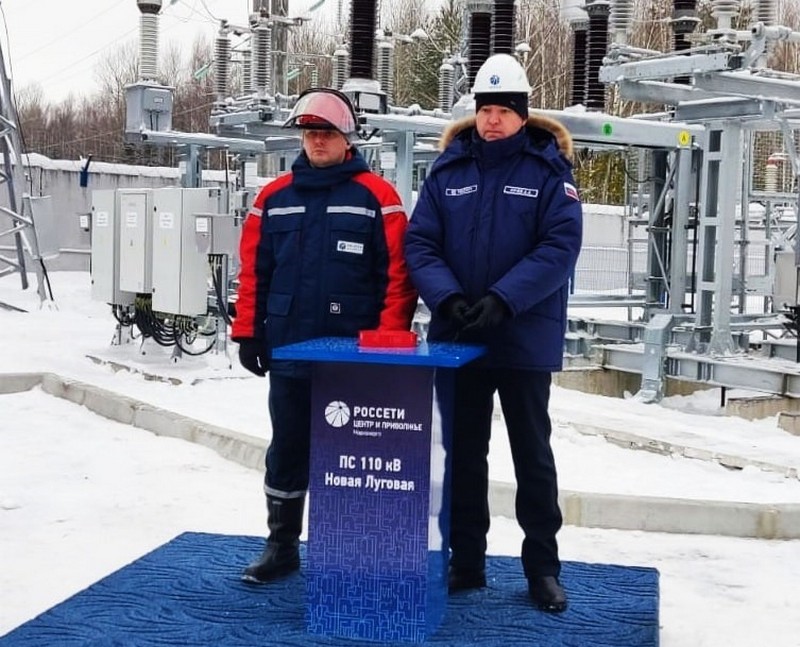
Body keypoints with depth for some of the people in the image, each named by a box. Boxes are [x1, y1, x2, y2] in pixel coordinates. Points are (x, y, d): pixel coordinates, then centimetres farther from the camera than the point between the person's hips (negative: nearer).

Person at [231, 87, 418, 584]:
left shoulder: (377, 197, -3)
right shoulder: (275, 198, 8)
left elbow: (398, 273, -7)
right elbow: (253, 272, 9)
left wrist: (389, 340, -11)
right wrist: (248, 333, 5)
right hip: (289, 352, 3)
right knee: (287, 451, 12)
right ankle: (282, 546, 26)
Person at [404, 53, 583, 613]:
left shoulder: (548, 170, -4)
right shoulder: (449, 169, 4)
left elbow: (560, 247, -13)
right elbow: (419, 244, -1)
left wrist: (502, 300, -23)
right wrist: (448, 297, -18)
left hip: (526, 339, -3)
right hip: (457, 337, 3)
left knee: (533, 454, 6)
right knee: (463, 452, 11)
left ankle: (543, 567, 17)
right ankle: (466, 561, 23)